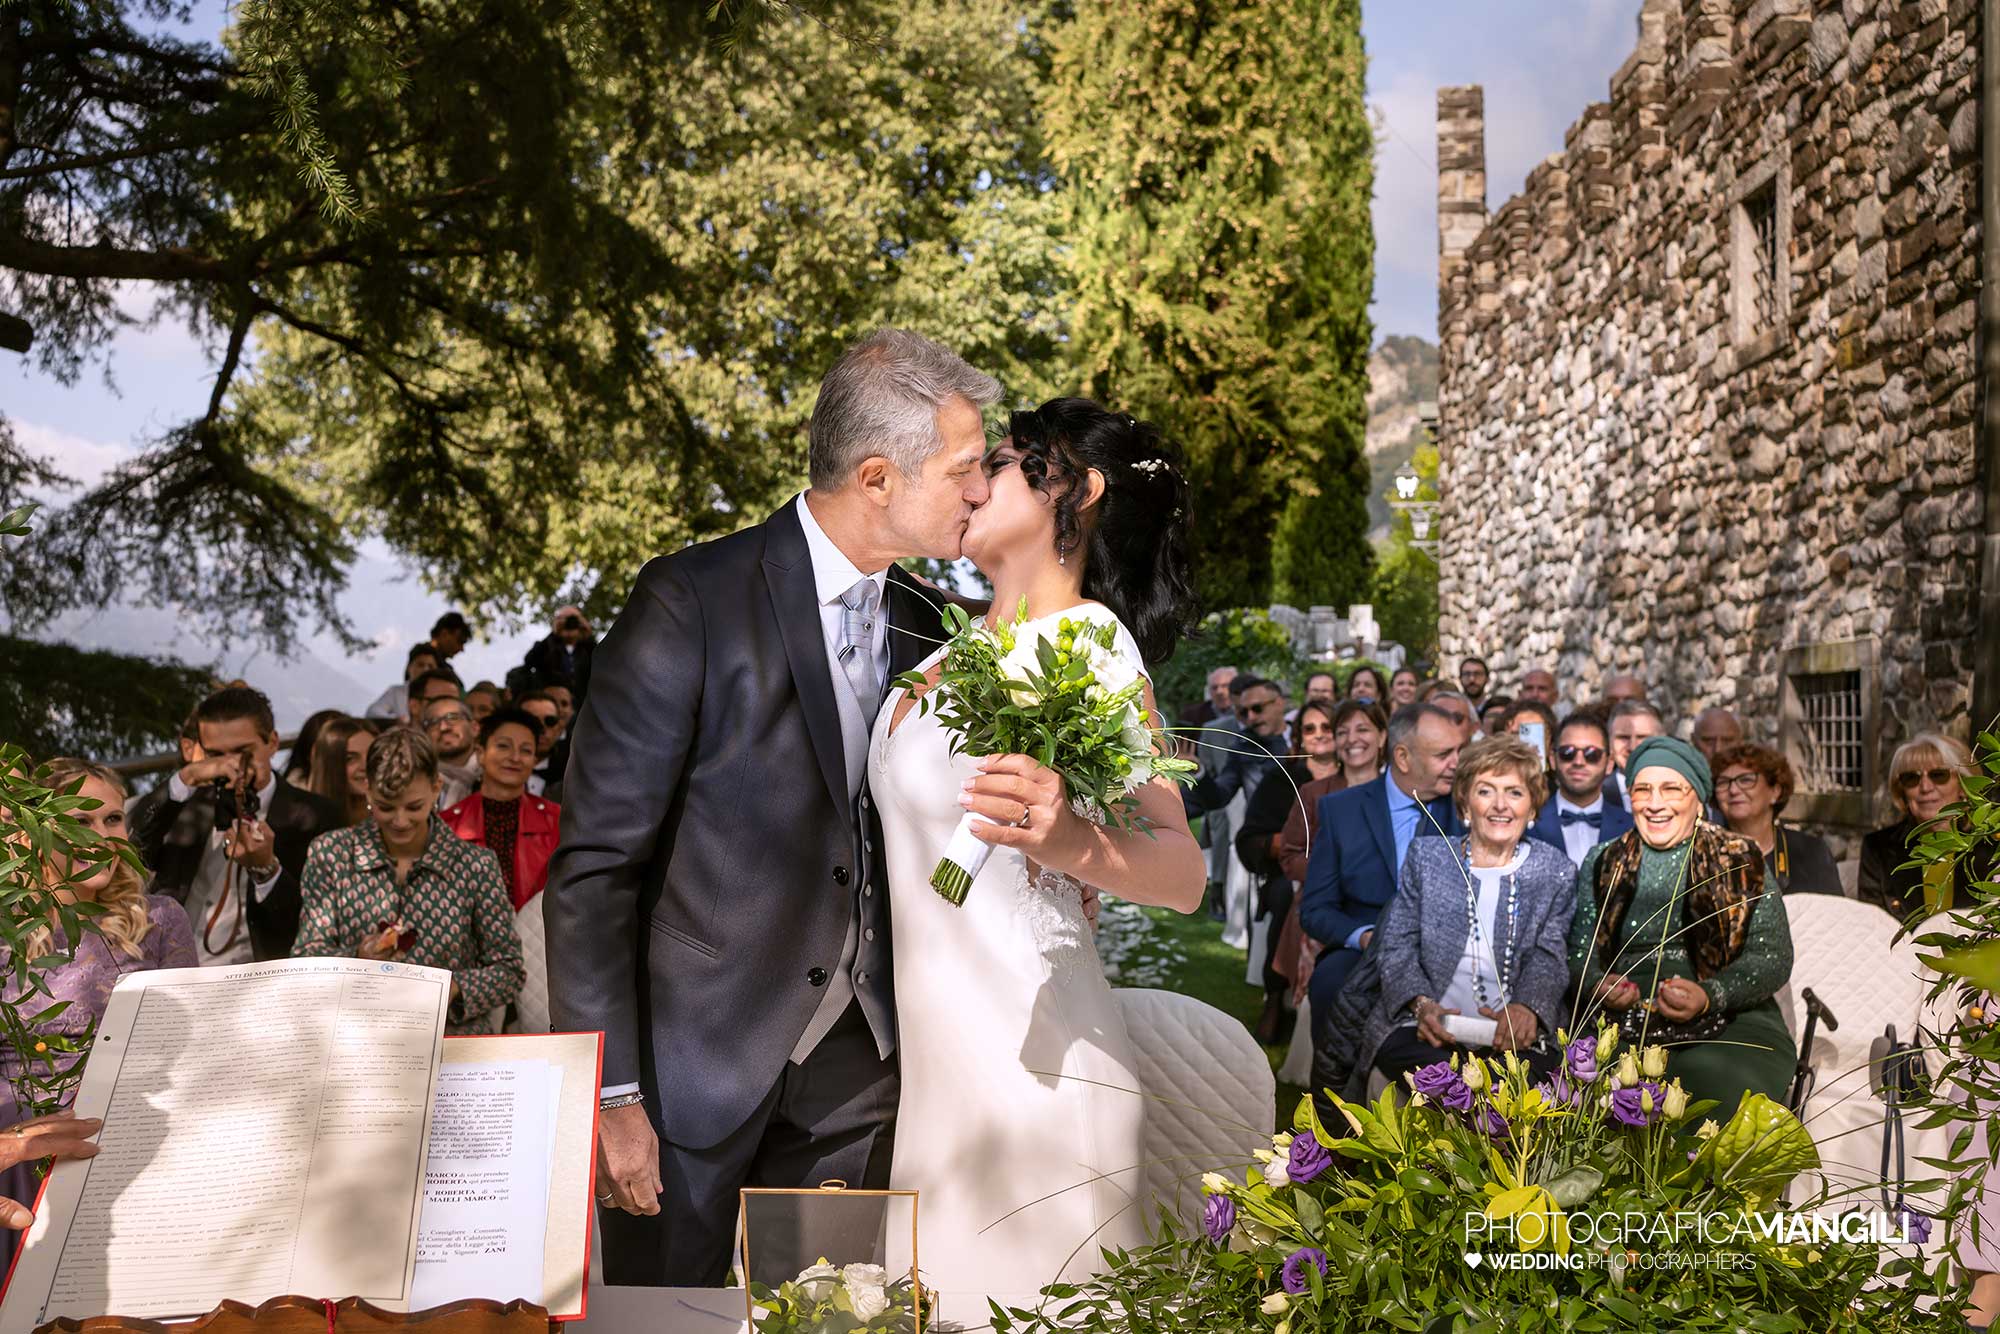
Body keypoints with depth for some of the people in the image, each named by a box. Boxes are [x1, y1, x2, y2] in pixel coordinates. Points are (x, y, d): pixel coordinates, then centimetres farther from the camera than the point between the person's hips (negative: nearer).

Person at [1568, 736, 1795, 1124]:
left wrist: (1708, 996, -14)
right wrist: (1598, 987, -9)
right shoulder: (1603, 863, 17)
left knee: (1712, 1081, -34)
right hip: (1625, 1022, 1)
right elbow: (1580, 951, 14)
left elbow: (1774, 958, 3)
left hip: (1729, 1024, -1)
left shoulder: (1741, 862, 10)